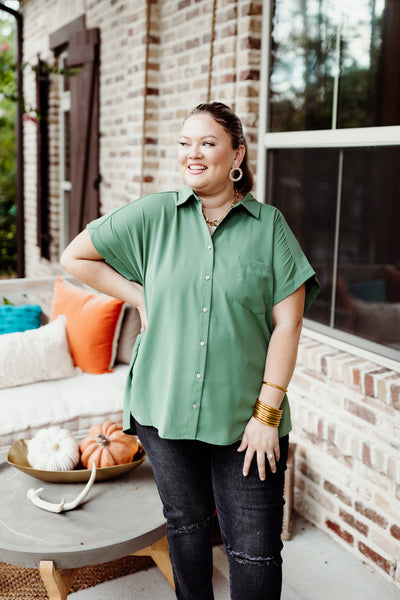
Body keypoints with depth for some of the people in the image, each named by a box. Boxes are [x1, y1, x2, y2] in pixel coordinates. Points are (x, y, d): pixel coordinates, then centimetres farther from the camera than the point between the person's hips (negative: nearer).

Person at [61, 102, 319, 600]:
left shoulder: (269, 225, -3)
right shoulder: (153, 214, 0)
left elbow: (287, 322, -6)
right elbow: (74, 257, 9)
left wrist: (267, 413, -10)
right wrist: (138, 296, -1)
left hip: (245, 414, -1)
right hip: (165, 406, 2)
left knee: (256, 550, 3)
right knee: (185, 524, 20)